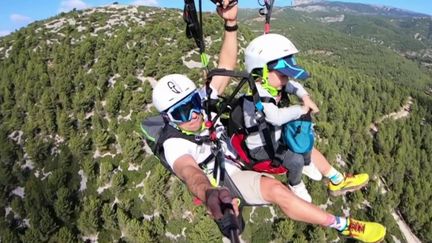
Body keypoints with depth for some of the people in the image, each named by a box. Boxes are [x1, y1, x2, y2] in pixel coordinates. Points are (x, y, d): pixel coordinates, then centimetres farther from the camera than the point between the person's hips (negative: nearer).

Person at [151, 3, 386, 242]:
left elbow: (226, 67, -18)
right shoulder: (175, 145, -28)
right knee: (277, 190, -32)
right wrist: (209, 193, -76)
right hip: (226, 180, -8)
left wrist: (231, 23, -33)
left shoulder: (204, 104, -12)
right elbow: (189, 172, -51)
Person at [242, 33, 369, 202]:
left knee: (308, 149, 13)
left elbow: (293, 86, 16)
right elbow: (277, 117, -48)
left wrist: (306, 97, -5)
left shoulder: (273, 85, -4)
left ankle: (337, 181, 27)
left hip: (275, 139, 9)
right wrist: (301, 110, -30)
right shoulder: (257, 95, -33)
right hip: (261, 147, -9)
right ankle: (296, 188, 10)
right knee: (296, 159, -22)